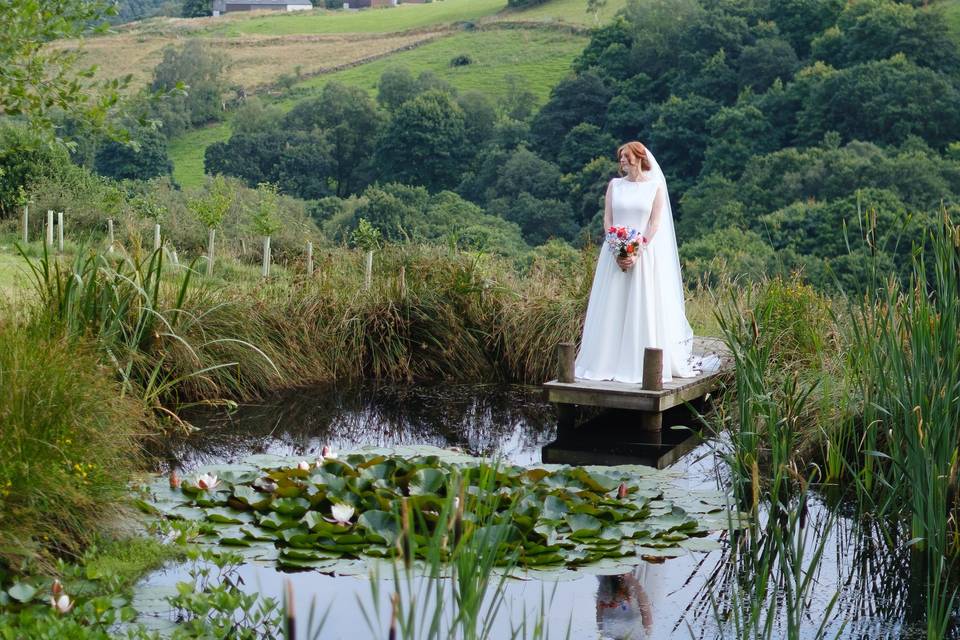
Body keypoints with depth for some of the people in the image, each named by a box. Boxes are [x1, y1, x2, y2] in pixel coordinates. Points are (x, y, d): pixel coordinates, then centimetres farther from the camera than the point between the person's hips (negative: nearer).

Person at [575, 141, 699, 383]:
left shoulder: (655, 187, 1)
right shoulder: (615, 185, 8)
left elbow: (655, 224, -4)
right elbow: (607, 220, 4)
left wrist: (637, 253, -14)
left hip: (645, 254, -2)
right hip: (615, 253, 2)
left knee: (644, 309, -2)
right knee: (612, 309, 1)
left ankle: (644, 365, 2)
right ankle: (609, 363, 5)